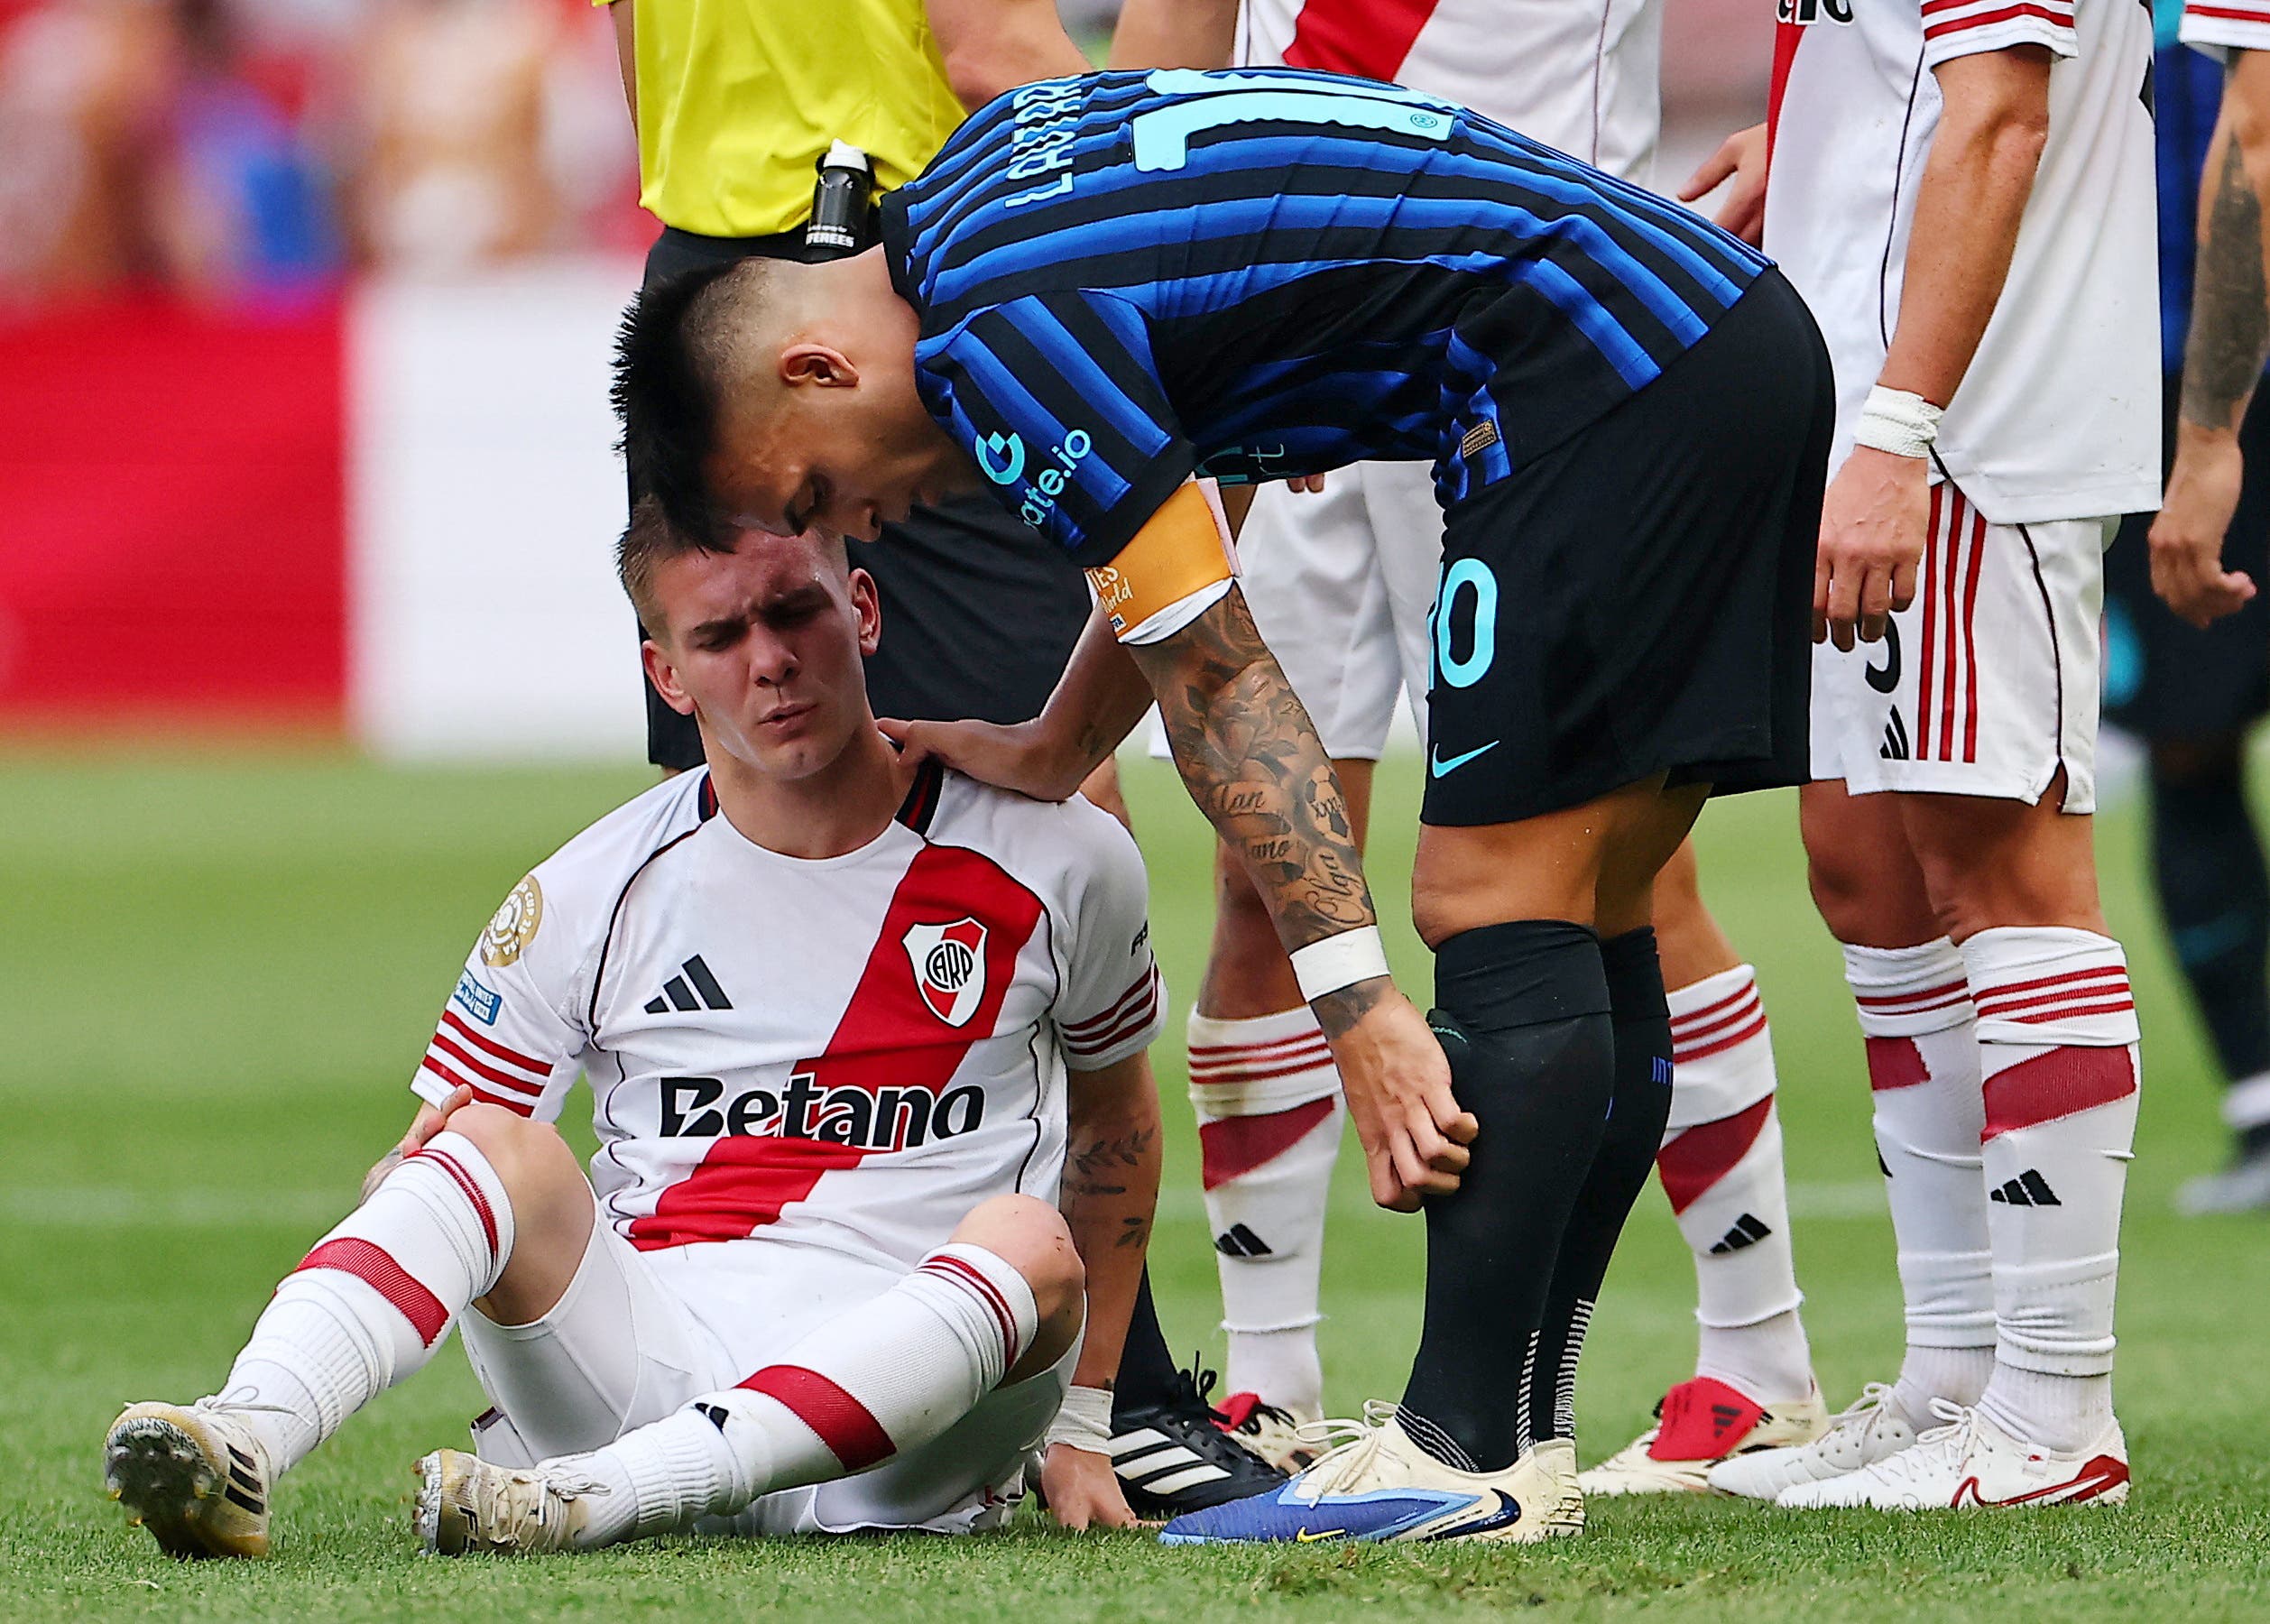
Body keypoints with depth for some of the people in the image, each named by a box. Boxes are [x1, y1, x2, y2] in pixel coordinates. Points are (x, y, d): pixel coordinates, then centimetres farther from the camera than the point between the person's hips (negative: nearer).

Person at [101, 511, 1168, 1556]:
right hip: (643, 1340, 1)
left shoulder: (1049, 860, 8)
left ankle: (586, 1498, -46)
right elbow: (448, 1130, 10)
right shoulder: (586, 898, 7)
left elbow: (1116, 1117, 22)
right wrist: (410, 1184, -17)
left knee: (1027, 1246, -33)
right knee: (503, 1147, -25)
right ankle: (237, 1446, -49)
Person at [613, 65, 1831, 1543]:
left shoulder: (997, 341, -13)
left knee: (1495, 914, -11)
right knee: (1582, 933, 9)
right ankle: (1505, 1440, 11)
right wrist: (1058, 747, 30)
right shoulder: (982, 181, 16)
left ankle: (1462, 1459, -14)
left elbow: (1222, 678, -15)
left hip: (1614, 367, -10)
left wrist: (1356, 1000, -15)